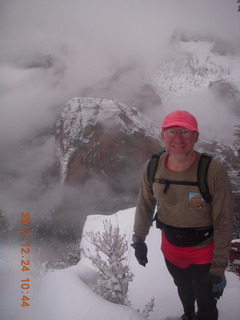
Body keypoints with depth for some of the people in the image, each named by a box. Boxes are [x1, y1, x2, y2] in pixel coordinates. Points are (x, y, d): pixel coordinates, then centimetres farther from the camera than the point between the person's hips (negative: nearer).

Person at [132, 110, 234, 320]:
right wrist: (139, 239, 6)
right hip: (170, 248, 4)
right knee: (183, 289, 31)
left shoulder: (213, 171, -28)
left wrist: (219, 269, -16)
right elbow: (145, 205, 0)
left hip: (204, 251, -4)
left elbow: (224, 222, -21)